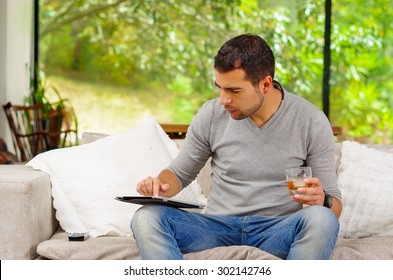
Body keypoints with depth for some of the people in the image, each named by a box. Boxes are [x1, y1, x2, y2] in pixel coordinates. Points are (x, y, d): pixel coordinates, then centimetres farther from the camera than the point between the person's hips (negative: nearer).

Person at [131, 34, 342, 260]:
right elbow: (180, 173, 16)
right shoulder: (211, 115, 1)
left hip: (278, 232, -1)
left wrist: (323, 201, -23)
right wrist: (160, 184, -8)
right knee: (146, 218, -25)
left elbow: (335, 203, 1)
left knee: (321, 219, -35)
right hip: (219, 227, 2)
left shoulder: (312, 122, -3)